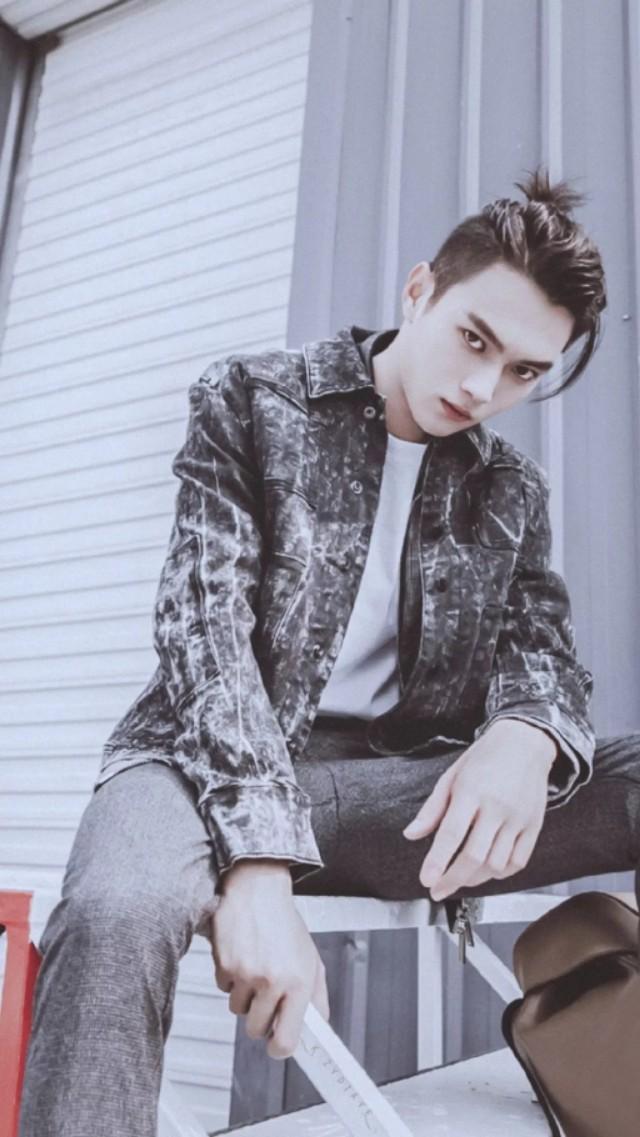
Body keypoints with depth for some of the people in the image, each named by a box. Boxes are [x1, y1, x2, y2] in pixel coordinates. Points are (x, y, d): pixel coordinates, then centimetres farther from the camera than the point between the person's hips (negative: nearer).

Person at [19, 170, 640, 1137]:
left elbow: (543, 653, 7)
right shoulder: (251, 401, 1)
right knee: (117, 915, -38)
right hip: (220, 763, -3)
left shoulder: (513, 493, 13)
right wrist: (260, 865, -24)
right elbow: (204, 625, -10)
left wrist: (528, 736, -21)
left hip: (403, 785, 4)